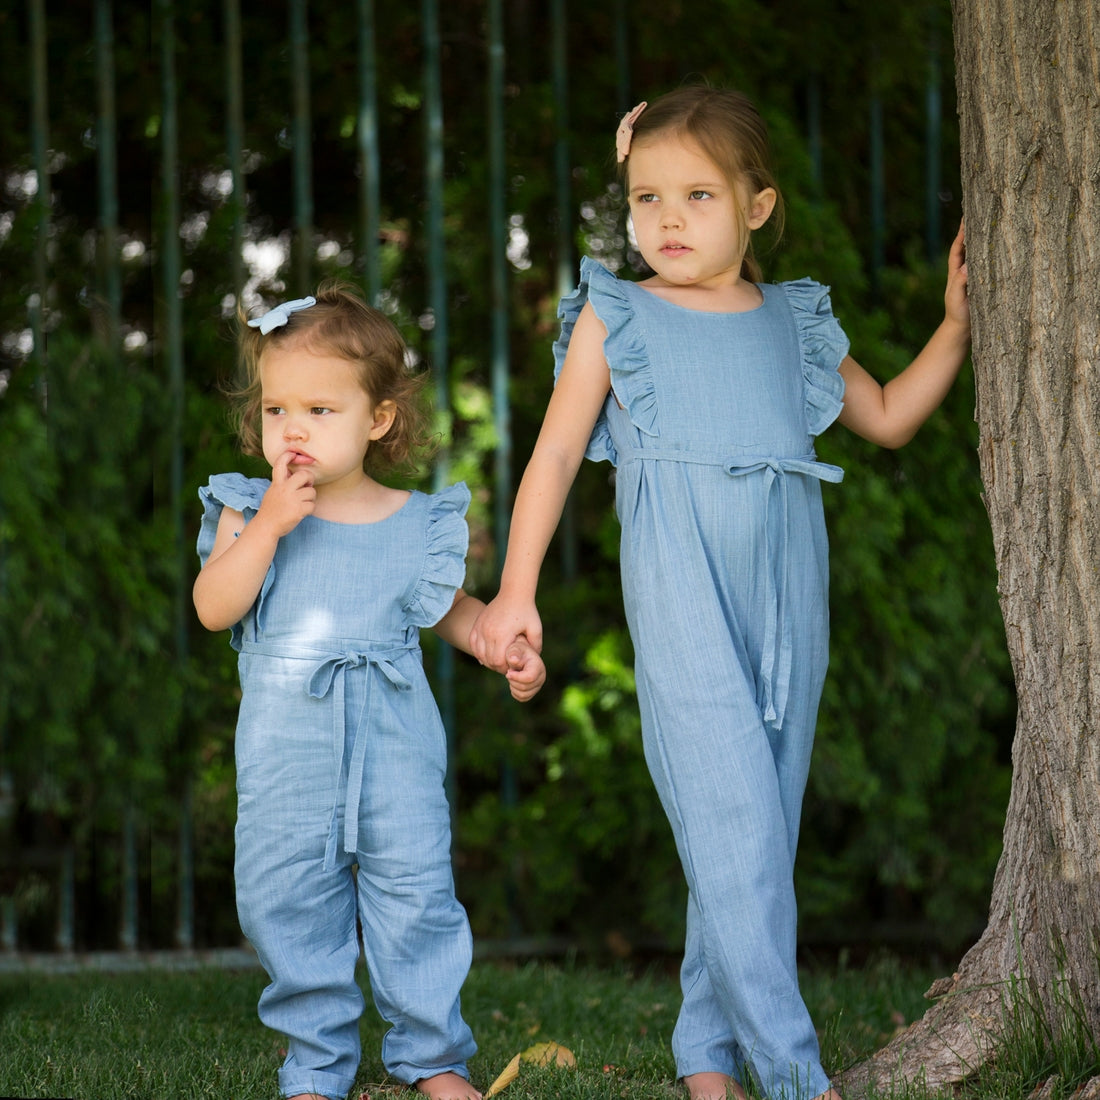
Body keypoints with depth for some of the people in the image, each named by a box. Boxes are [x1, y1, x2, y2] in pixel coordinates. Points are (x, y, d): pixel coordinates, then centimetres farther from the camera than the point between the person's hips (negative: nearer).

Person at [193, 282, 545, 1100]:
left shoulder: (416, 524, 2)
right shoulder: (249, 511, 1)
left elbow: (452, 608, 16)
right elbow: (215, 608, -12)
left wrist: (508, 650, -2)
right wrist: (271, 525, -19)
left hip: (395, 746, 0)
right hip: (287, 754, 0)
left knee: (416, 894, 2)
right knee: (288, 906, 3)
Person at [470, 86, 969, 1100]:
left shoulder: (795, 323, 15)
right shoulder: (615, 319, 7)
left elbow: (887, 417, 28)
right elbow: (555, 454, 8)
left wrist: (957, 325, 17)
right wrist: (515, 591, 2)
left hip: (788, 596, 4)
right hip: (679, 595, -4)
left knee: (761, 834, 4)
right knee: (734, 824, -14)